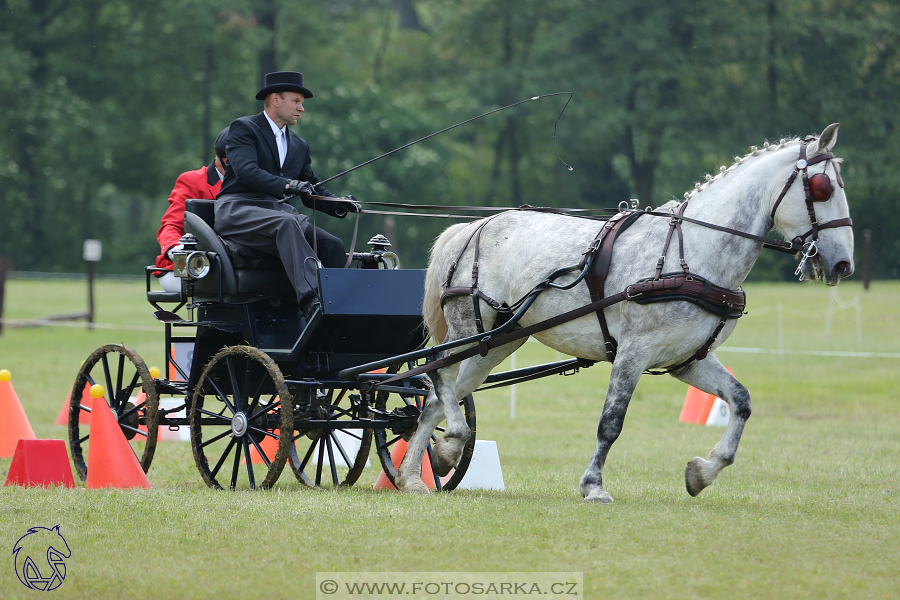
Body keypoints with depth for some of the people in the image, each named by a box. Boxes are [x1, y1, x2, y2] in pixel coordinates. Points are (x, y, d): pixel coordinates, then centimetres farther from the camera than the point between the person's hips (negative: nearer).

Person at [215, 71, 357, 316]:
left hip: (280, 210, 7)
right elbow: (245, 171, -13)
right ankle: (310, 300, -53)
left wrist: (338, 204, 1)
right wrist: (286, 185, -27)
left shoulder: (299, 146, 27)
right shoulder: (243, 128, 4)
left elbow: (312, 192, 24)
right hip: (238, 210, -7)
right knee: (286, 222, -38)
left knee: (333, 245, -19)